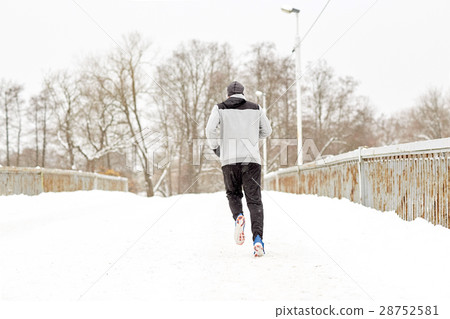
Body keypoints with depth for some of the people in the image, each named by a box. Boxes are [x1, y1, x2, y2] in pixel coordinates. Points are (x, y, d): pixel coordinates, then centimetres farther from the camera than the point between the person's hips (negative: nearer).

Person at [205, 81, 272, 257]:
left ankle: (238, 216, -10)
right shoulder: (255, 108, 12)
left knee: (233, 194, 22)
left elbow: (210, 129, -6)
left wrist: (215, 148, 10)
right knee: (254, 200, 0)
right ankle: (258, 239, -18)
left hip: (229, 159, 0)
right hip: (252, 158, 0)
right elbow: (266, 131, 19)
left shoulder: (220, 108, 7)